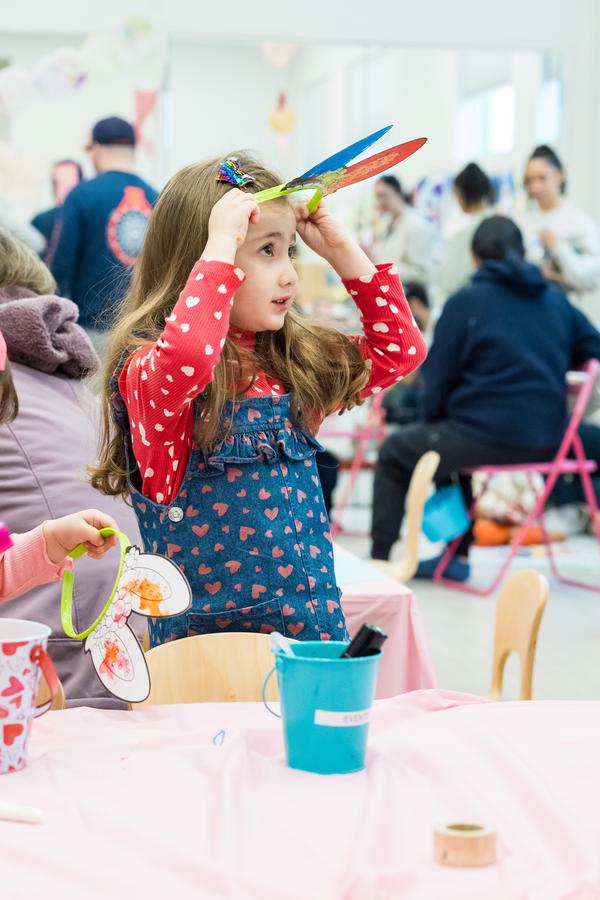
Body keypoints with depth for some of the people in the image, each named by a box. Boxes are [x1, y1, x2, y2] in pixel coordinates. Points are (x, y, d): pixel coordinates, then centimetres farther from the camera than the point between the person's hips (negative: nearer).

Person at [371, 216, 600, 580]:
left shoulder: (466, 302, -3)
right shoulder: (556, 300, 10)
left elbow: (438, 379, -2)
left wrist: (434, 424, 15)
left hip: (487, 436, -6)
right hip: (548, 440, 6)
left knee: (395, 453, 18)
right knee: (451, 443, 34)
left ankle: (379, 561, 16)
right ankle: (457, 555, 31)